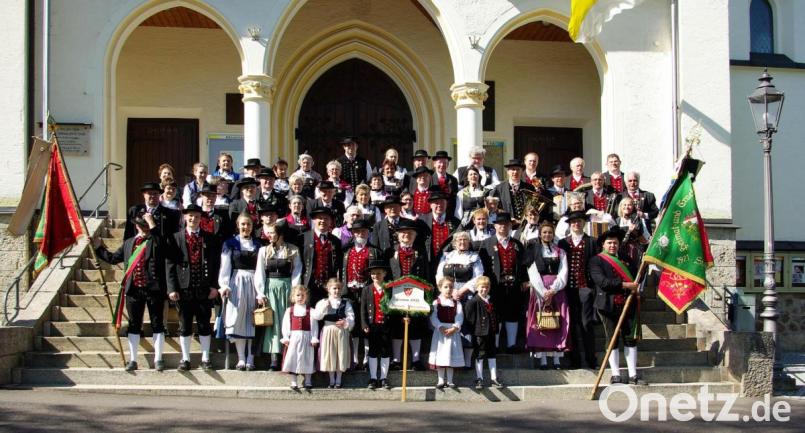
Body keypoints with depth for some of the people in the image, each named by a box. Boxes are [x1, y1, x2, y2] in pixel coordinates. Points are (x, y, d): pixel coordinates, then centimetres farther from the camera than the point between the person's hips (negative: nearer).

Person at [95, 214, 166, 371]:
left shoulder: (156, 240, 2)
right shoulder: (128, 243, 16)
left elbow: (160, 244, -21)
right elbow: (113, 258, 20)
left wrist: (152, 224, -17)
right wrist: (98, 247, 16)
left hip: (154, 288, -4)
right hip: (133, 289, 4)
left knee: (157, 323, 3)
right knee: (134, 324, 8)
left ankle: (158, 359, 9)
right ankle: (132, 360, 15)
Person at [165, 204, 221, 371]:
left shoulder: (209, 239, 6)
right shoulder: (176, 238, 4)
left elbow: (216, 263, 4)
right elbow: (170, 264, 0)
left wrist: (214, 286, -4)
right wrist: (172, 288, -8)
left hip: (204, 289, 1)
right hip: (184, 288, 0)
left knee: (204, 325, 6)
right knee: (184, 325, 6)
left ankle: (205, 358, 14)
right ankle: (185, 359, 15)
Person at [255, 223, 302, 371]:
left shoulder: (293, 250, 2)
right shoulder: (264, 250, 5)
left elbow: (297, 272, 1)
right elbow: (259, 273, 3)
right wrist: (260, 293, -4)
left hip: (287, 286, -1)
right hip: (270, 287, 1)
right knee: (273, 320, -4)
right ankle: (274, 358, -7)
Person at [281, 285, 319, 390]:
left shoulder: (310, 310, 2)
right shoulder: (289, 310, 5)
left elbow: (314, 325, -2)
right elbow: (286, 325, 2)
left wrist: (314, 338, -8)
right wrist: (286, 338, -6)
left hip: (306, 338, -1)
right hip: (293, 338, 1)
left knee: (307, 359, 4)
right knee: (293, 358, 2)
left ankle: (308, 382, 14)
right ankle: (293, 382, 11)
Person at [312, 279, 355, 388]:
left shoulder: (345, 303, 3)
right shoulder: (323, 302, 3)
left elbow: (351, 316, -4)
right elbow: (315, 316, -6)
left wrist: (346, 322, -23)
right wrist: (324, 307, -19)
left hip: (341, 332, 0)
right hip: (328, 331, 0)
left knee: (340, 355, 4)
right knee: (329, 354, 5)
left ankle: (338, 380, 15)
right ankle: (332, 380, 17)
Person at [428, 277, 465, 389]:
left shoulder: (457, 303, 5)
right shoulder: (436, 302, 0)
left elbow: (459, 317, -3)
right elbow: (433, 317, -8)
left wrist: (454, 328, -18)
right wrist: (441, 327, -20)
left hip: (453, 331, 1)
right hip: (440, 331, -1)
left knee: (451, 357, 4)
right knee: (440, 357, 1)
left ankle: (450, 380, 12)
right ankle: (441, 380, 9)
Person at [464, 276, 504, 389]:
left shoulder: (492, 301, 8)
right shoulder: (473, 302, -11)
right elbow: (469, 317, -12)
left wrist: (496, 330, 11)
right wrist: (474, 328, -13)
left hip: (491, 333, 6)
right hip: (479, 333, -6)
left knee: (492, 356, 11)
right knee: (479, 356, 3)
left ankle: (493, 379, 18)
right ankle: (479, 379, 11)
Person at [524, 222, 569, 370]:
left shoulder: (560, 252, 12)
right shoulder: (533, 251, 7)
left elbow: (563, 274, 2)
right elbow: (533, 274, -3)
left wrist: (552, 291, -11)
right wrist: (543, 292, -13)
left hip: (557, 290, 1)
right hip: (539, 291, -1)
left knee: (559, 323, -3)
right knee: (540, 324, -6)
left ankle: (557, 358, -1)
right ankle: (542, 359, -6)